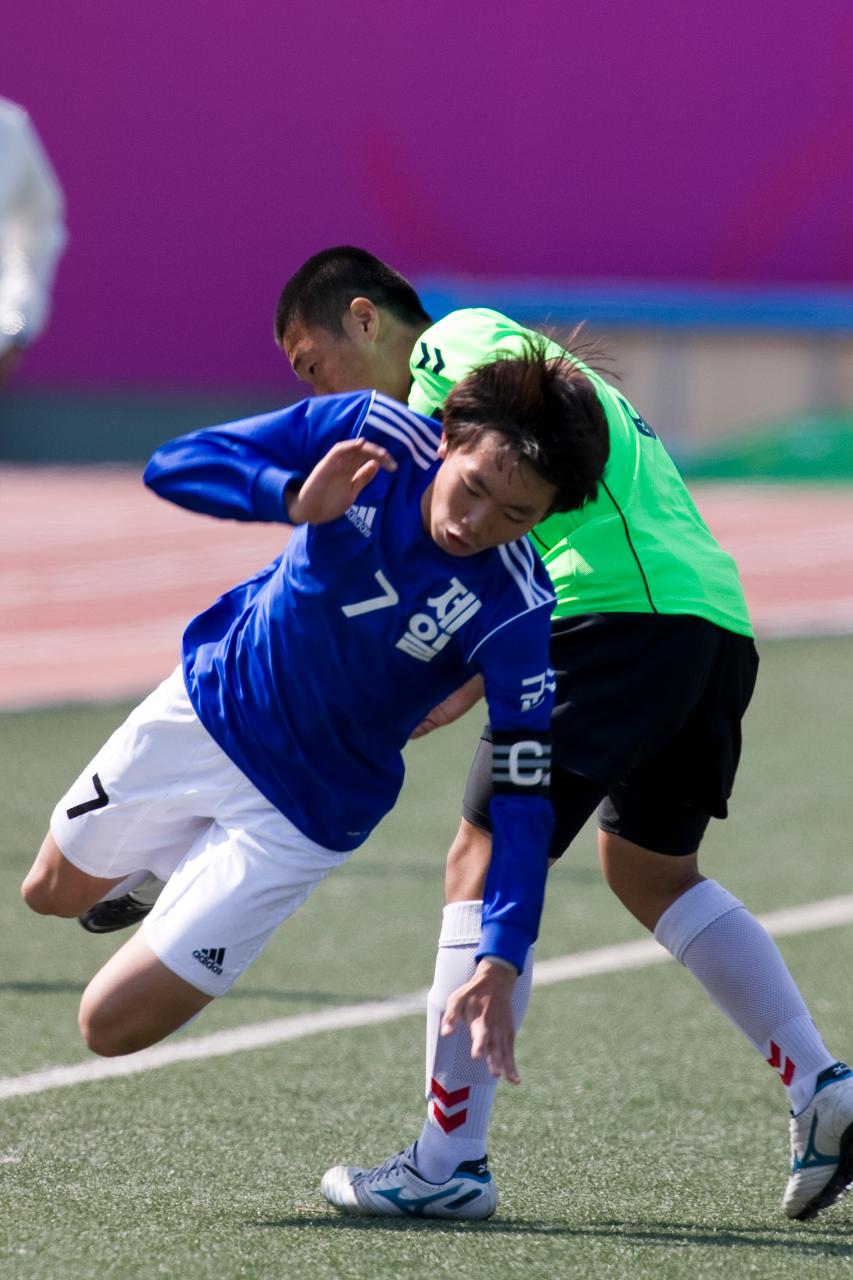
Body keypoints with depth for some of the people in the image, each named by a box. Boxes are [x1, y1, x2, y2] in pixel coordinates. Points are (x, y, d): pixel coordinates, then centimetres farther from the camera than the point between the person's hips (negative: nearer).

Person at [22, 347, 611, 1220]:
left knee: (112, 1025, -4)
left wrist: (500, 964, -40)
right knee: (53, 892, 25)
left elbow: (523, 796, -29)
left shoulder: (517, 616, -31)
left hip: (302, 813, -4)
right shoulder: (373, 431, -24)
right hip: (204, 703, 4)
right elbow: (174, 466, -22)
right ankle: (164, 863, 55)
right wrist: (295, 501, -41)